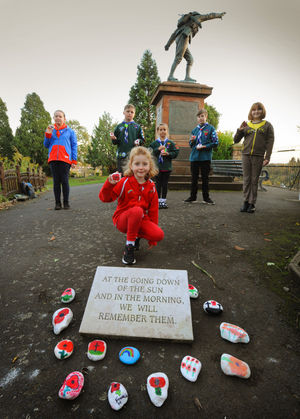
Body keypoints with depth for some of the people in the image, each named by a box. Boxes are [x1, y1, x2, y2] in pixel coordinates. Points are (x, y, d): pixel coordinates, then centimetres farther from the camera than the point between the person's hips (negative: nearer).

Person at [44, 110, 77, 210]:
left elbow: (74, 146, 7)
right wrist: (48, 134, 1)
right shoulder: (51, 130, 18)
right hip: (53, 159, 3)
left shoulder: (70, 131, 10)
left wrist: (74, 160, -2)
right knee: (56, 181, 2)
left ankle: (66, 202, 3)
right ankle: (57, 203, 6)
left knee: (65, 181, -4)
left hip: (65, 159, -3)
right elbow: (46, 145, 17)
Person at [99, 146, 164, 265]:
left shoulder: (151, 186, 0)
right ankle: (129, 246, -20)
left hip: (141, 220, 4)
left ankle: (137, 236, 11)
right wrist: (109, 184, -33)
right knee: (137, 210, -38)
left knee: (159, 235, -23)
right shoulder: (124, 182, -10)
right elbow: (105, 198, -13)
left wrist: (152, 231, 5)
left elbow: (153, 209, 5)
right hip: (122, 219, -4)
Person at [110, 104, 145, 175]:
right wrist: (114, 139, -7)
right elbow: (115, 142, 14)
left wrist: (139, 141, -11)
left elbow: (142, 140, 10)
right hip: (122, 155, 1)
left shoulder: (137, 127, 10)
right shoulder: (119, 127, 12)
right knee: (122, 176, 2)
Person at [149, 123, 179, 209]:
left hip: (167, 167, 1)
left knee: (165, 184, 7)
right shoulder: (154, 143, 5)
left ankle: (163, 201, 16)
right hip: (157, 167, 0)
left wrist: (168, 153, -13)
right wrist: (158, 149, -16)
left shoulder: (170, 143, 5)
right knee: (158, 184, 4)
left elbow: (175, 153, 2)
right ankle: (158, 201, 11)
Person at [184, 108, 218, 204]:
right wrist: (191, 141, -5)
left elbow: (215, 143, -4)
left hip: (205, 157, -4)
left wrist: (204, 146, -13)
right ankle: (193, 197, 17)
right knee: (194, 178, 8)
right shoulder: (195, 130, 13)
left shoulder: (210, 128, 1)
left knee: (205, 178, 3)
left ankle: (206, 197, 12)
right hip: (194, 157, 4)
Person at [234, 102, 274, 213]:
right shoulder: (246, 125, 12)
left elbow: (270, 142, 4)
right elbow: (236, 140, 13)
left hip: (258, 156, -1)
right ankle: (246, 202, 8)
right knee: (246, 179, 2)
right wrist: (240, 130, -4)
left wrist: (267, 157, -6)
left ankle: (252, 203, 5)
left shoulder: (267, 125, 9)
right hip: (246, 155, 2)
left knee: (254, 180, 1)